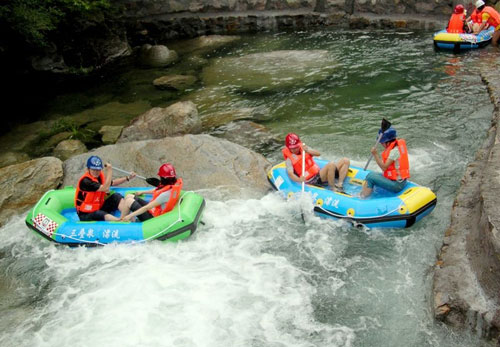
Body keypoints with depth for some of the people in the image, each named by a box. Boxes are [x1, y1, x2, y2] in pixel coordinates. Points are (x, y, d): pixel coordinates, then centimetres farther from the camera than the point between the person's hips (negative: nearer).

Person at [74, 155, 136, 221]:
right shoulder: (85, 181, -22)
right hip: (86, 214, -8)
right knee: (102, 215, -38)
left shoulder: (100, 176, 3)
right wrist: (109, 171, -22)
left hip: (99, 208, 8)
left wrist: (128, 178, 13)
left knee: (117, 197, -7)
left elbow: (113, 182, 21)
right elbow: (106, 189, -29)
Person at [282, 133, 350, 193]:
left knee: (345, 161, 1)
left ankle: (339, 185, -11)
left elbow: (318, 153, 2)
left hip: (320, 173, 8)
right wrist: (298, 179, -39)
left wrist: (307, 150, -16)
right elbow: (290, 174, -19)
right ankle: (334, 189, -20)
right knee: (331, 165, -33)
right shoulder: (289, 159, -4)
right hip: (312, 181, -8)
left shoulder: (303, 148, 14)